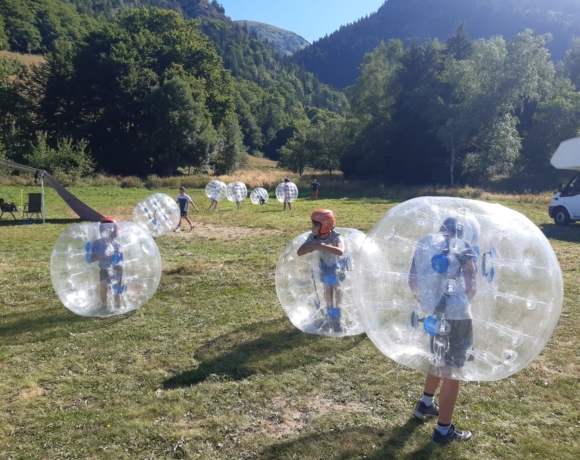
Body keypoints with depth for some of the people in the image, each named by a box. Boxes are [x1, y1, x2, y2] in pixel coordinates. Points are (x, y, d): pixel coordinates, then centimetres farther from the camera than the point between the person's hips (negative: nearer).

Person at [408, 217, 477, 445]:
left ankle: (425, 404, 40)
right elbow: (472, 287, -7)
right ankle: (444, 430, 11)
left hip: (433, 312, 6)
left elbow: (412, 281, 13)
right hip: (456, 314, -6)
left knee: (440, 359, 28)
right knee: (452, 370, 3)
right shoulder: (462, 247, -3)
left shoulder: (424, 244, 12)